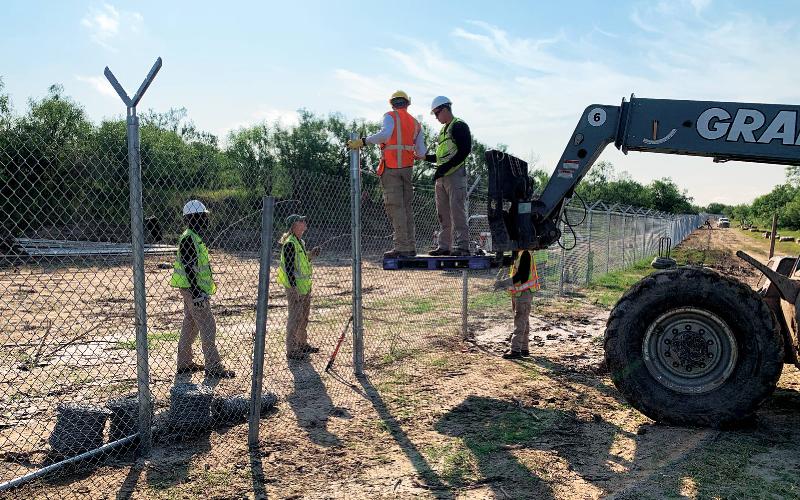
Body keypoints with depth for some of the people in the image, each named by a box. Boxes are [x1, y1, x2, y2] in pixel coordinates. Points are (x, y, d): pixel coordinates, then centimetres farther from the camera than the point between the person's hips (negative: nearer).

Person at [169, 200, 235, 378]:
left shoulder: (194, 238, 16)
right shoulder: (188, 238, -16)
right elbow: (188, 268, -22)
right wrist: (197, 293, -24)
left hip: (192, 289, 10)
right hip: (193, 290, -10)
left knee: (190, 325, 15)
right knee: (207, 326, -8)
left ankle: (184, 363, 23)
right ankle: (213, 366, -4)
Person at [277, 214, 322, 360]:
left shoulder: (300, 242, 14)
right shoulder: (289, 244, -16)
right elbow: (289, 267, -20)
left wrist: (311, 254, 5)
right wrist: (294, 288, -23)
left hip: (305, 285, 10)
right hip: (295, 287, -10)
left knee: (304, 316, 19)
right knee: (295, 318, -6)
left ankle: (302, 344, 33)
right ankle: (291, 350, 1)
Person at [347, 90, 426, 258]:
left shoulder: (390, 116, 0)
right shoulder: (415, 123, 16)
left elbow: (385, 134, -23)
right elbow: (421, 153, 9)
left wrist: (363, 141, -20)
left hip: (391, 167, -6)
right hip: (407, 167, 6)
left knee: (395, 206, -8)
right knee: (407, 206, 11)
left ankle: (402, 246, -12)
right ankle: (410, 246, 12)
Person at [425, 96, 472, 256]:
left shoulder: (459, 126, -4)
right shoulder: (443, 129, 24)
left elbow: (464, 151, -16)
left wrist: (445, 167, -19)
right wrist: (424, 157, 14)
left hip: (456, 175, -9)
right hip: (441, 178, 9)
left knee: (457, 212, -11)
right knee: (443, 214, 9)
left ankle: (462, 246, -10)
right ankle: (445, 246, 13)